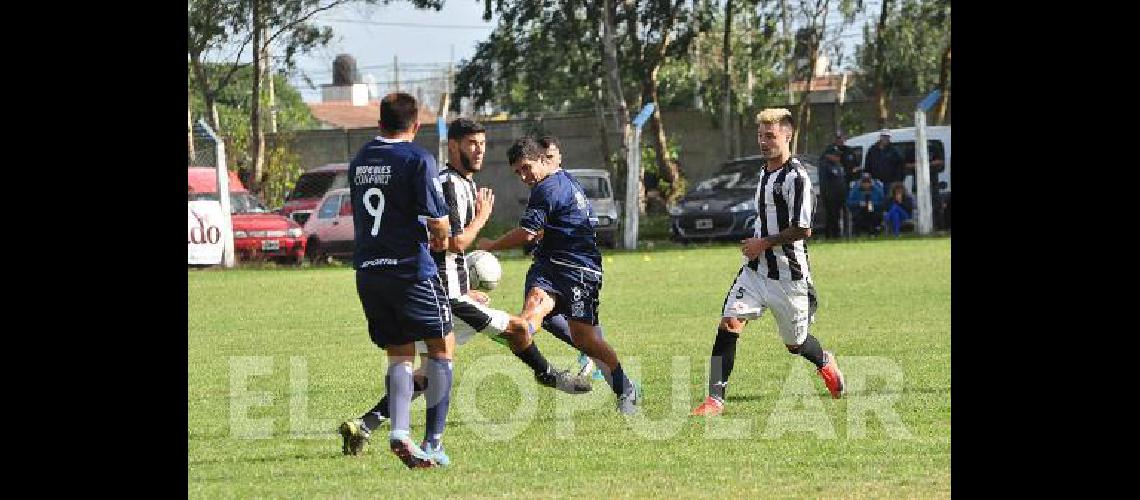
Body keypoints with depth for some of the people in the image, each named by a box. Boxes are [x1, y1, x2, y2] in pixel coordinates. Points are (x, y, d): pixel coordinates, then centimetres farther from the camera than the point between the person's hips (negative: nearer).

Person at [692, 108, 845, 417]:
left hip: (788, 275, -7)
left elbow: (803, 229, -21)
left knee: (795, 343, 10)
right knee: (728, 325, -13)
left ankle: (826, 363, 45)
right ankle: (715, 399, -14)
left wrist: (763, 243, -15)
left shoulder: (796, 176, -16)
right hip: (756, 270, 7)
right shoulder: (765, 172, 13)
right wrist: (754, 245, 14)